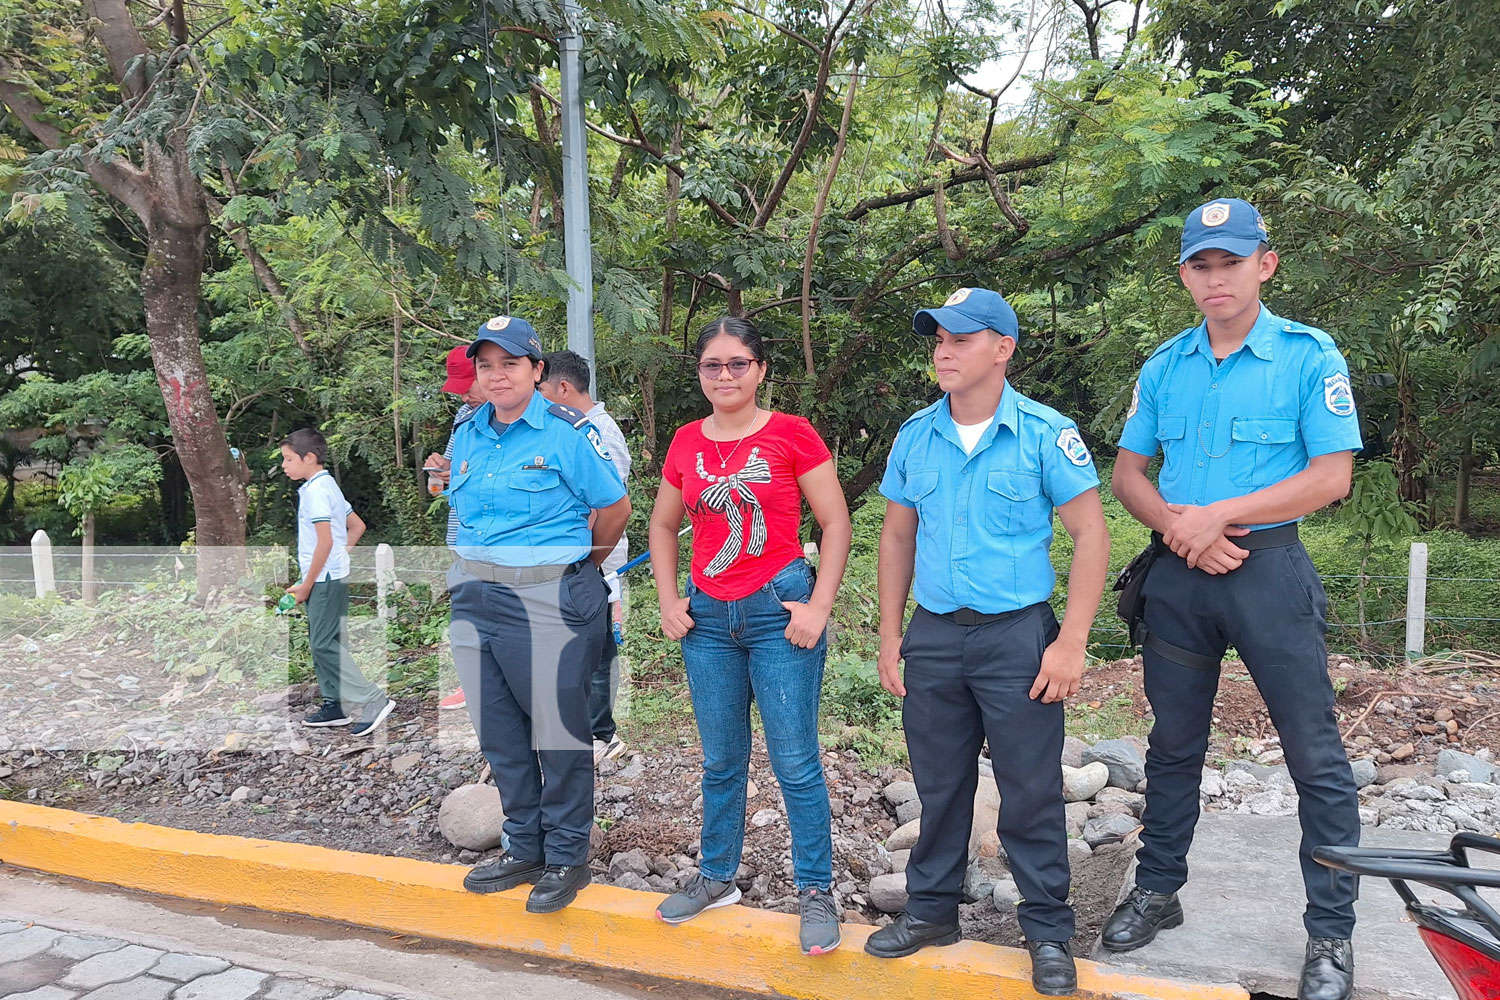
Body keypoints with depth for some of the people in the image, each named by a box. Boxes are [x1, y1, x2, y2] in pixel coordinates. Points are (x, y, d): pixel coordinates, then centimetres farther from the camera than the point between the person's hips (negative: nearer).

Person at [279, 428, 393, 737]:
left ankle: (373, 700, -8)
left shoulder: (315, 490, -15)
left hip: (325, 578, -10)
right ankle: (335, 705, 20)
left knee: (324, 643, -7)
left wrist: (306, 585, -16)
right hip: (332, 575, 10)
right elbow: (357, 526, 20)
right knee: (322, 642, 14)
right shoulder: (327, 485, 15)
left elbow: (325, 541, -21)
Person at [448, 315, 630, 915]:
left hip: (550, 603, -6)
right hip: (475, 600, 7)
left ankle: (567, 858, 19)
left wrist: (576, 563, 8)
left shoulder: (568, 432, -8)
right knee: (498, 734, 14)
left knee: (559, 734, 2)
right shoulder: (466, 436, 11)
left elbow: (615, 508, -3)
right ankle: (524, 849, 30)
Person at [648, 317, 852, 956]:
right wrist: (668, 602, 7)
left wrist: (818, 607, -11)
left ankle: (816, 891, 16)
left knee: (795, 762, 0)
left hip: (778, 610, -4)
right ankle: (716, 878, 32)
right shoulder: (687, 442, 6)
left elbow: (836, 524, -4)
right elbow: (663, 526, 18)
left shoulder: (791, 435, -6)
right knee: (721, 760, 16)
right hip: (708, 615, 4)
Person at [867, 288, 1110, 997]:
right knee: (939, 785, 15)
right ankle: (932, 909, 32)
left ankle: (1048, 931, 22)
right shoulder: (914, 436, 4)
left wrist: (1071, 644, -13)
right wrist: (890, 636, 8)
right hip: (933, 637, 4)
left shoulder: (1046, 433, -7)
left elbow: (1090, 535, -7)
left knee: (1032, 792, 4)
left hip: (1017, 637, -3)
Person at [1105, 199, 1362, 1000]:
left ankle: (1331, 933, 18)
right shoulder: (1163, 367, 7)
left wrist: (1216, 515, -16)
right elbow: (1127, 474, 8)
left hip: (1269, 571, -3)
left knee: (1316, 758, 2)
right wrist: (1178, 527, -11)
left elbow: (1331, 477, -11)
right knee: (1173, 745, 15)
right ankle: (1157, 893, 31)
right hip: (1177, 578, 4)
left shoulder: (1309, 356, -5)